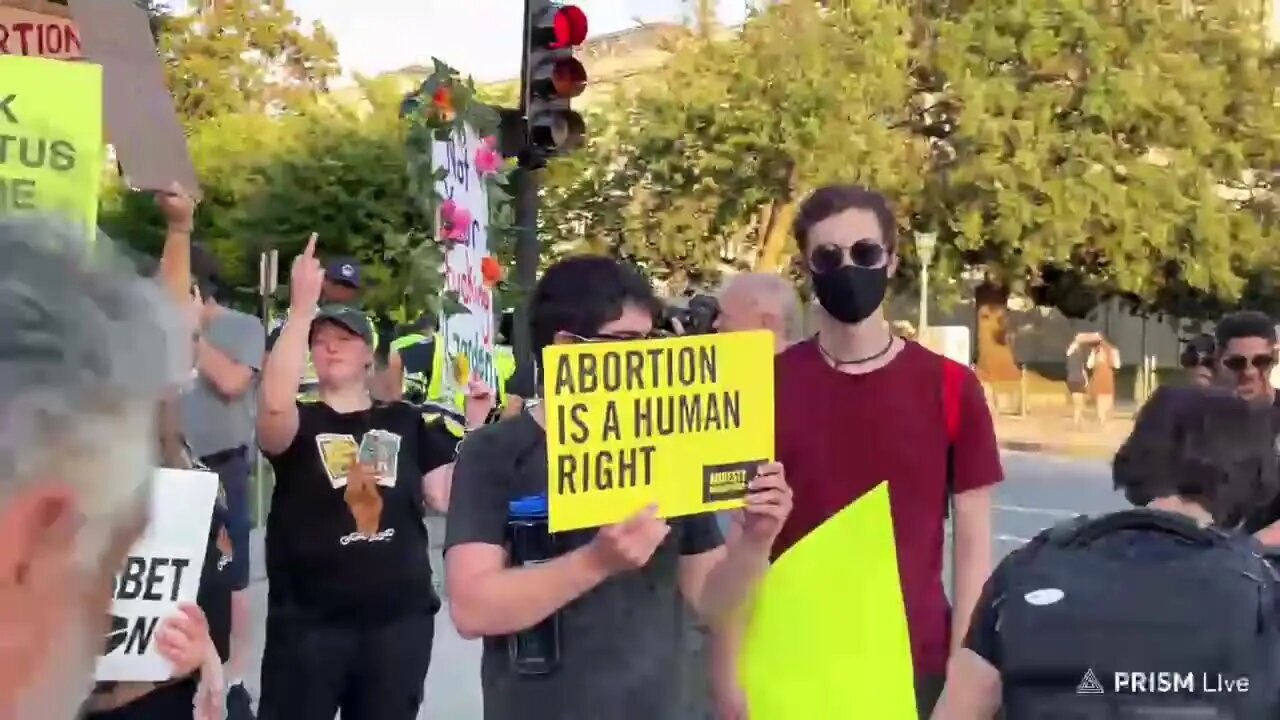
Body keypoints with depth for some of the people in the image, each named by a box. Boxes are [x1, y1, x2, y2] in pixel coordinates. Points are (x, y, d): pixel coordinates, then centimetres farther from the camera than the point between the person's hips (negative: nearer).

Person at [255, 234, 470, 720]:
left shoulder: (406, 422, 8)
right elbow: (274, 403, -25)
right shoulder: (299, 423, -1)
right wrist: (303, 307, -29)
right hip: (308, 621, -3)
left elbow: (447, 498, 3)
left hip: (399, 618, 3)